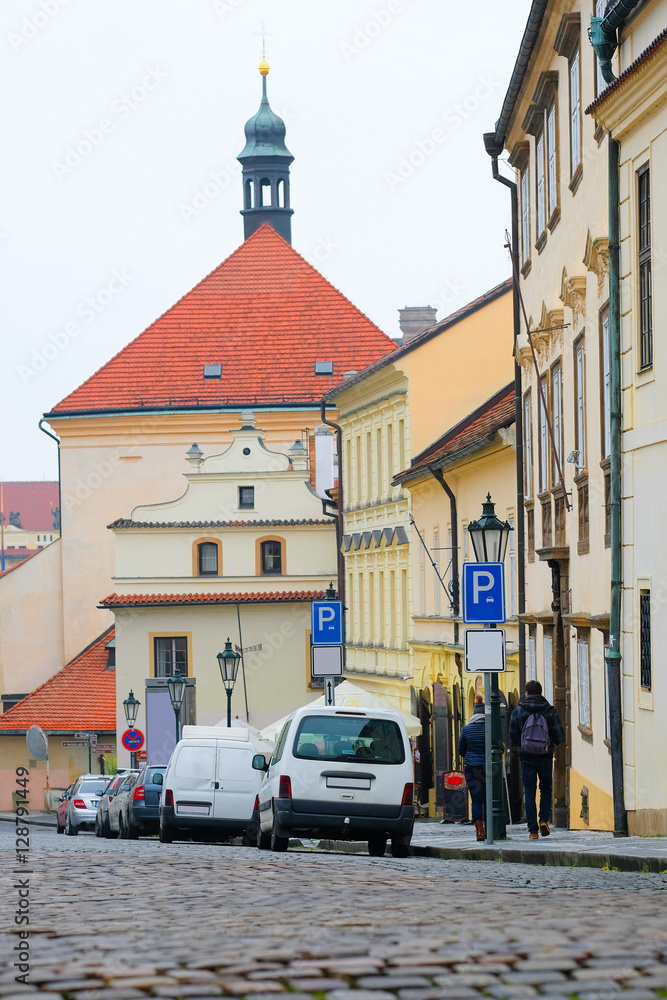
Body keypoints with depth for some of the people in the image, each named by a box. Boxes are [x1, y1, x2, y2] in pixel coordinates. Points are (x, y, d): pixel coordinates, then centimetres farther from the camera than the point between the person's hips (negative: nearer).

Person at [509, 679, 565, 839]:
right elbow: (560, 736, -4)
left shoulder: (518, 711, -3)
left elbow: (513, 737, 0)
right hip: (545, 757, 1)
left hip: (527, 758, -1)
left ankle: (533, 830, 1)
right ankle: (544, 819, 3)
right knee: (546, 788, 20)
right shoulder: (550, 711, -2)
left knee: (529, 793, 4)